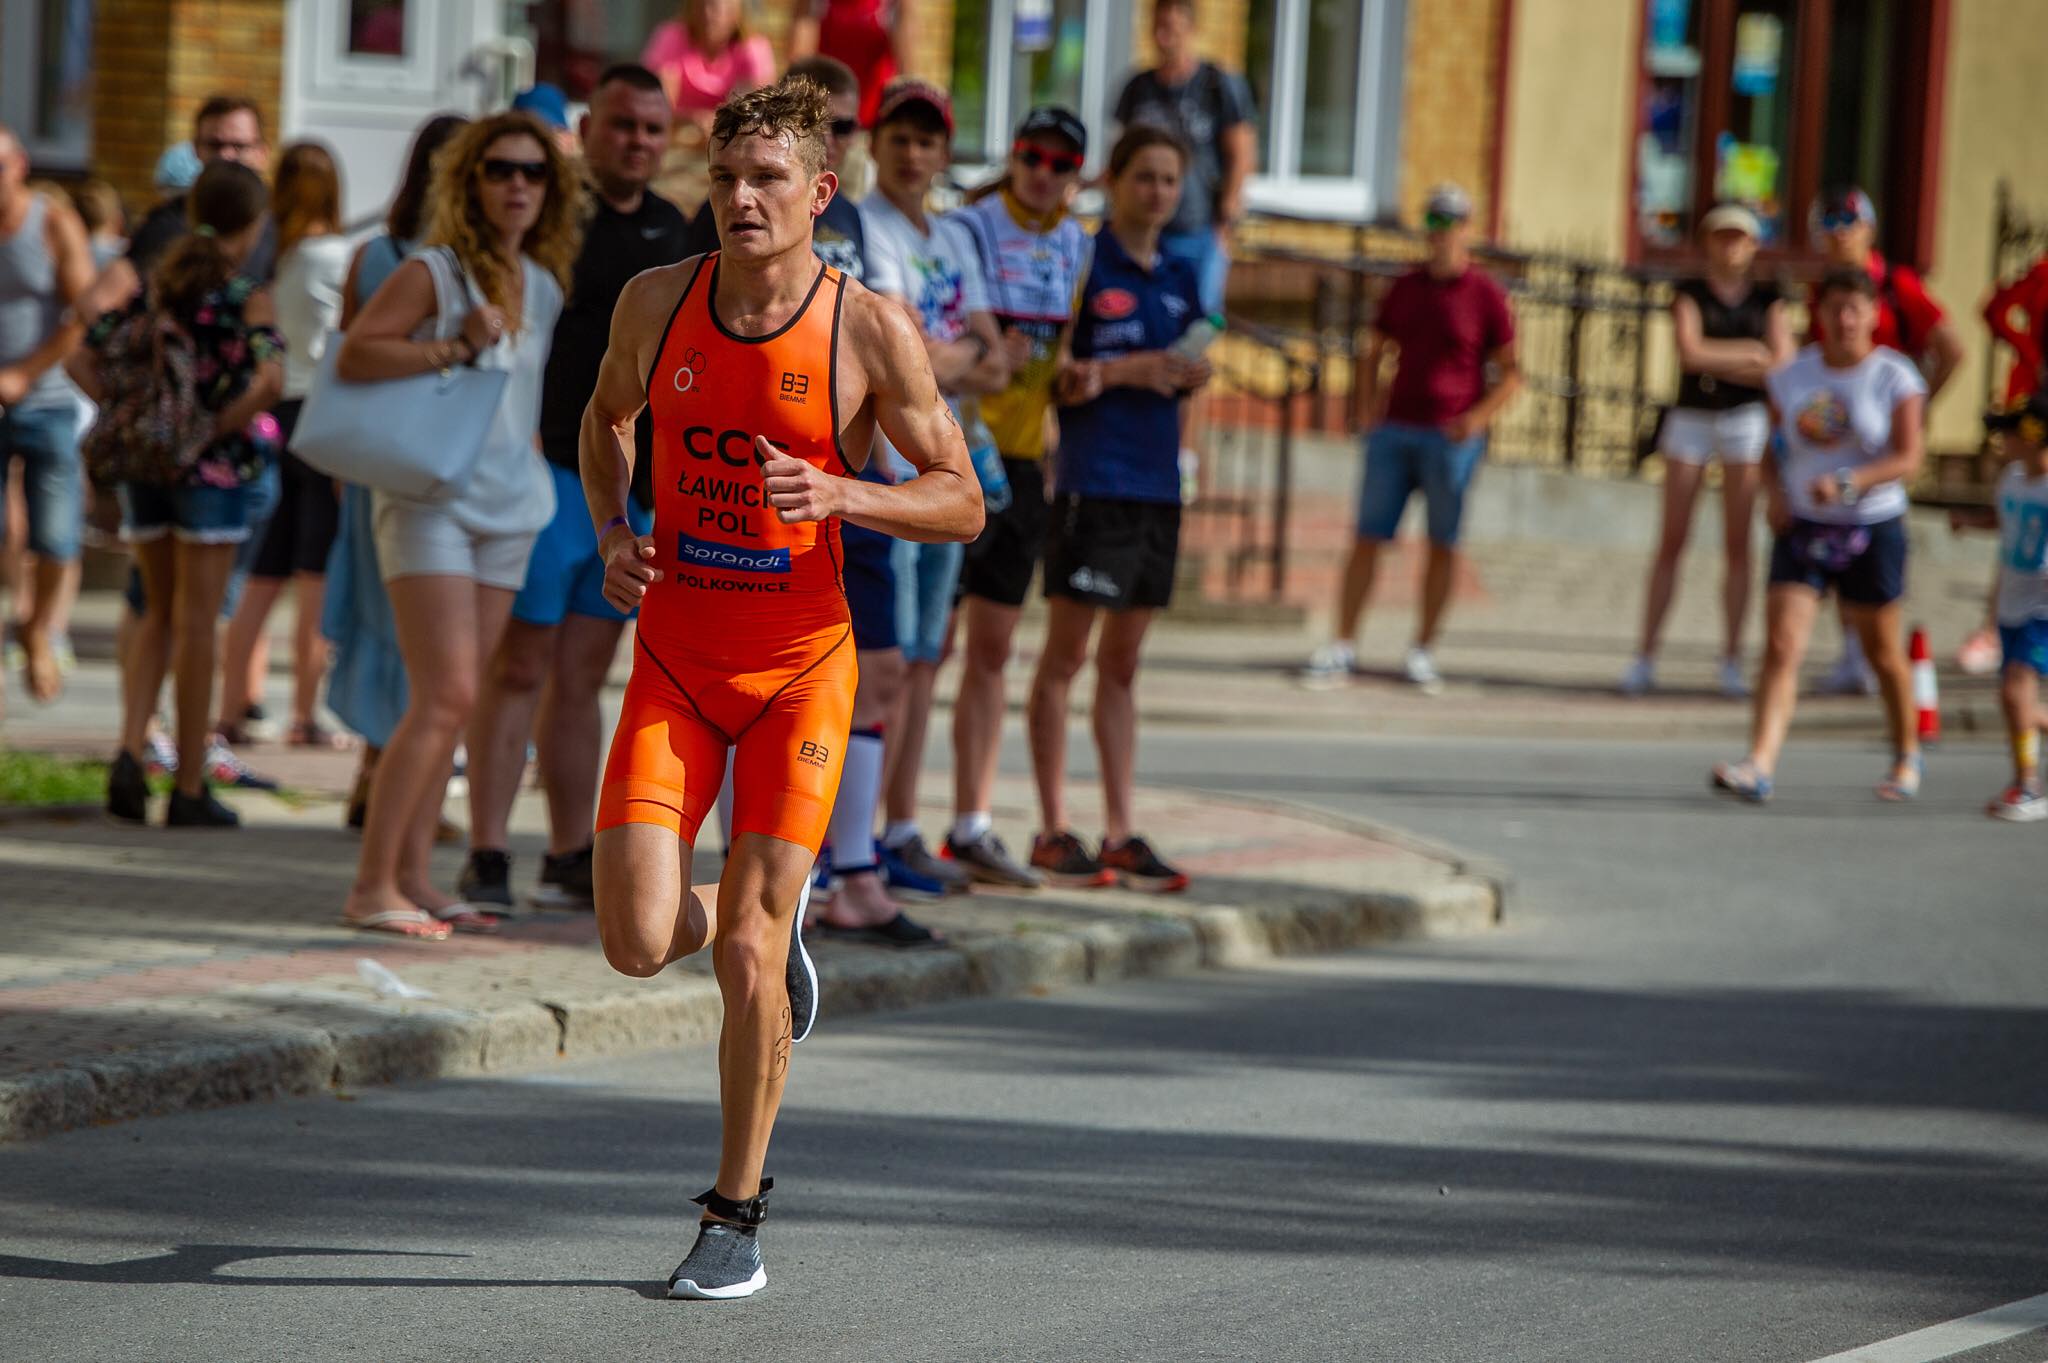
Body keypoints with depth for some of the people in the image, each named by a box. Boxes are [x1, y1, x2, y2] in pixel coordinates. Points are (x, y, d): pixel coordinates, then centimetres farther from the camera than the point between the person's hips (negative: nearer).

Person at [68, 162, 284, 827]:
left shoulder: (154, 284, 7)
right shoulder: (246, 297, -9)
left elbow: (84, 361, 6)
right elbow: (270, 380, -26)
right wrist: (217, 429, -14)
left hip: (145, 465, 5)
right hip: (211, 471, -5)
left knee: (160, 615, 17)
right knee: (196, 624, 2)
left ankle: (129, 753, -1)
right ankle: (190, 790, 6)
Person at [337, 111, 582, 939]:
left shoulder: (546, 286, 13)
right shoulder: (434, 273, -7)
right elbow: (353, 356, -16)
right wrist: (455, 347, -22)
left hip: (509, 509, 7)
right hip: (431, 501, -7)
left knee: (453, 705, 7)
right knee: (445, 698, -15)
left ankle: (412, 877, 11)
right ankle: (371, 886, -13)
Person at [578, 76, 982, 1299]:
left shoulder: (870, 330, -9)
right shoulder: (658, 302, 0)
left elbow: (963, 503, -3)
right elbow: (607, 415, 21)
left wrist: (843, 494, -21)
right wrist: (612, 530, 2)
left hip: (799, 666, -3)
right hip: (674, 658, 3)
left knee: (747, 956, -6)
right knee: (637, 943, -9)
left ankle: (738, 1214, 11)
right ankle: (759, 923, 28)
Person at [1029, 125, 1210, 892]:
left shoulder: (1181, 278, 15)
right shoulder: (1083, 264, -5)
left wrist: (1191, 375, 0)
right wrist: (1126, 371, -17)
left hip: (1158, 482, 7)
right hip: (1093, 478, -7)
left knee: (1122, 664, 10)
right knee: (1065, 656, -3)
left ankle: (1120, 834, 11)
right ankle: (1053, 832, 1)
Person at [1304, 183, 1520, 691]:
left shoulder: (1486, 295, -1)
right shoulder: (1406, 287, 11)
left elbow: (1511, 372, 0)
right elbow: (1374, 352, 20)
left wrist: (1479, 417, -14)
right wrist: (1366, 406, 5)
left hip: (1451, 436, -3)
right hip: (1395, 429, 3)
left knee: (1443, 544, 2)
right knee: (1368, 536, 0)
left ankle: (1423, 650, 10)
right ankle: (1342, 645, 3)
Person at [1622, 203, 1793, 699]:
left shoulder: (1767, 300, 6)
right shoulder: (1690, 294, 3)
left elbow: (1781, 367, -5)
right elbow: (1690, 351, -13)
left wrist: (1717, 362, -11)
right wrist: (1750, 352, -9)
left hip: (1745, 418, 1)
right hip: (1690, 418, -1)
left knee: (1737, 542, 1)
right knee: (1671, 540, -1)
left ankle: (1732, 660, 5)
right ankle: (1646, 654, 2)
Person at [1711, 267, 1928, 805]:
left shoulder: (1895, 377, -6)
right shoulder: (1792, 376, 5)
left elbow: (1908, 458, -12)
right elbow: (1777, 444, 16)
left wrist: (1847, 484, -26)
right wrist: (1776, 493, -3)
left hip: (1872, 530, -2)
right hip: (1802, 529, 2)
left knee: (1882, 652, 11)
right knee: (1781, 647, -12)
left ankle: (1906, 756, 33)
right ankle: (1760, 765, -21)